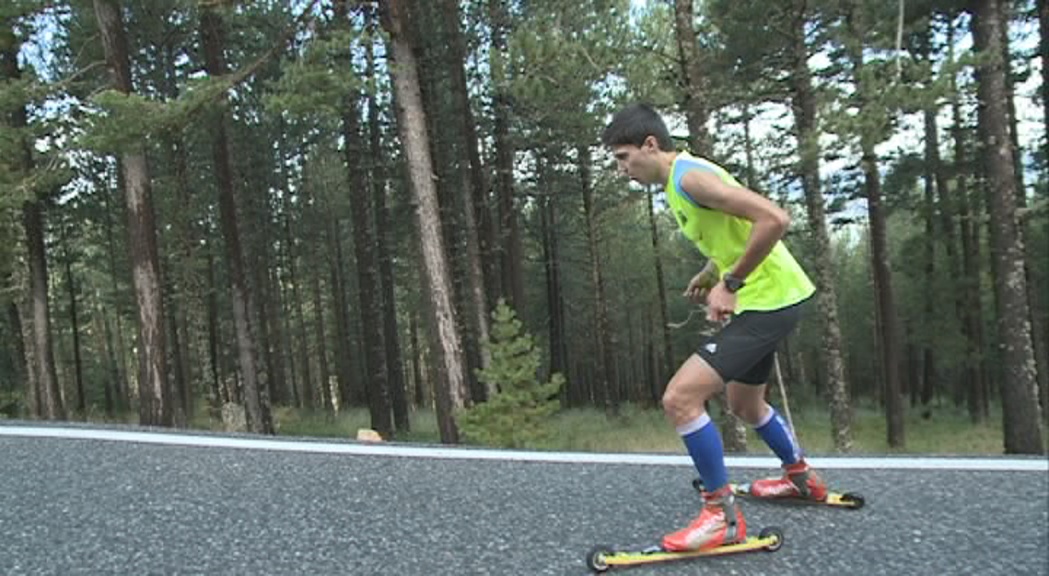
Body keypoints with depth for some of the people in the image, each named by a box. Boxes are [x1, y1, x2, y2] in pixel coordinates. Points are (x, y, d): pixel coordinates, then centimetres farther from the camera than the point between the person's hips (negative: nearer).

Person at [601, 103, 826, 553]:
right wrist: (709, 275, 12)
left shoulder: (690, 176, -20)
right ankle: (802, 478, 49)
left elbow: (774, 219, -29)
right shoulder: (678, 182, 12)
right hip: (767, 298, 11)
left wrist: (730, 283, -23)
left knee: (680, 398, -16)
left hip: (769, 300, -11)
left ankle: (723, 517, -4)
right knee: (744, 404, 28)